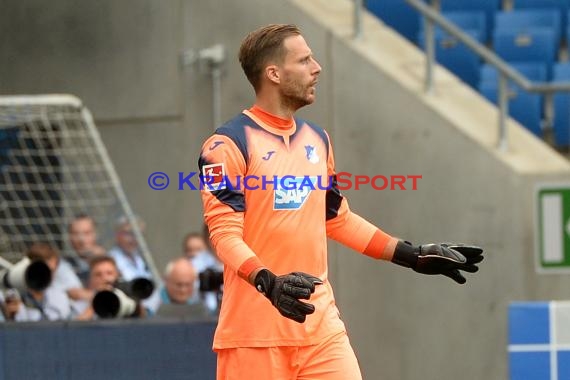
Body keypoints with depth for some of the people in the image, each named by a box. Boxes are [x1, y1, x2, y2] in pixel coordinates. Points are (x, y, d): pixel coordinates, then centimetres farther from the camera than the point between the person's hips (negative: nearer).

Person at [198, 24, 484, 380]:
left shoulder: (317, 140, 16)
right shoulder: (229, 144, -8)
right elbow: (224, 233, -15)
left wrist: (412, 254, 21)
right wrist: (268, 282, -31)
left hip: (320, 323, 6)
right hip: (253, 328, -6)